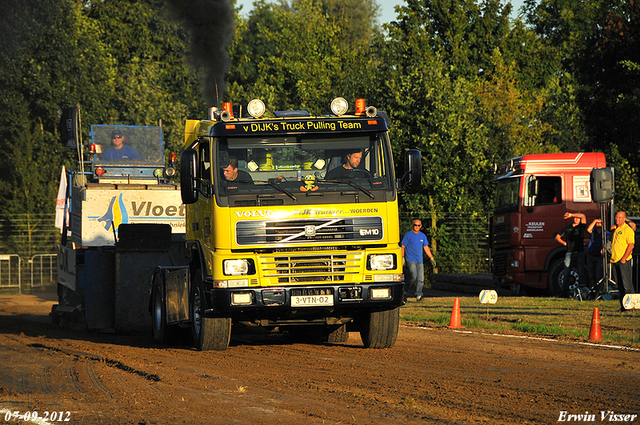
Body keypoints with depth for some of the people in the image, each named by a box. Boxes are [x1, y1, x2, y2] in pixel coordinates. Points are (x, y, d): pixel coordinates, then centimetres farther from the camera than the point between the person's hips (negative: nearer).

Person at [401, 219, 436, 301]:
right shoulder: (408, 235, 0)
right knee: (413, 276, -19)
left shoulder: (422, 236, 16)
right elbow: (403, 247, 0)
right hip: (410, 260, -5)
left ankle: (418, 294, 0)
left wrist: (432, 258, 17)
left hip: (419, 261, 5)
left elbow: (426, 248, 22)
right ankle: (404, 290, -2)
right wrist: (402, 258, -8)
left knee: (421, 278, -4)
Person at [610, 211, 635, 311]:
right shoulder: (615, 229, 19)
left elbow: (631, 245, -14)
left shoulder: (628, 230, -7)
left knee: (627, 284, -10)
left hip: (624, 261, -8)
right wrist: (612, 259, 19)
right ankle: (623, 305, 9)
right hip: (615, 260, 8)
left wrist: (624, 258, -18)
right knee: (620, 285, 7)